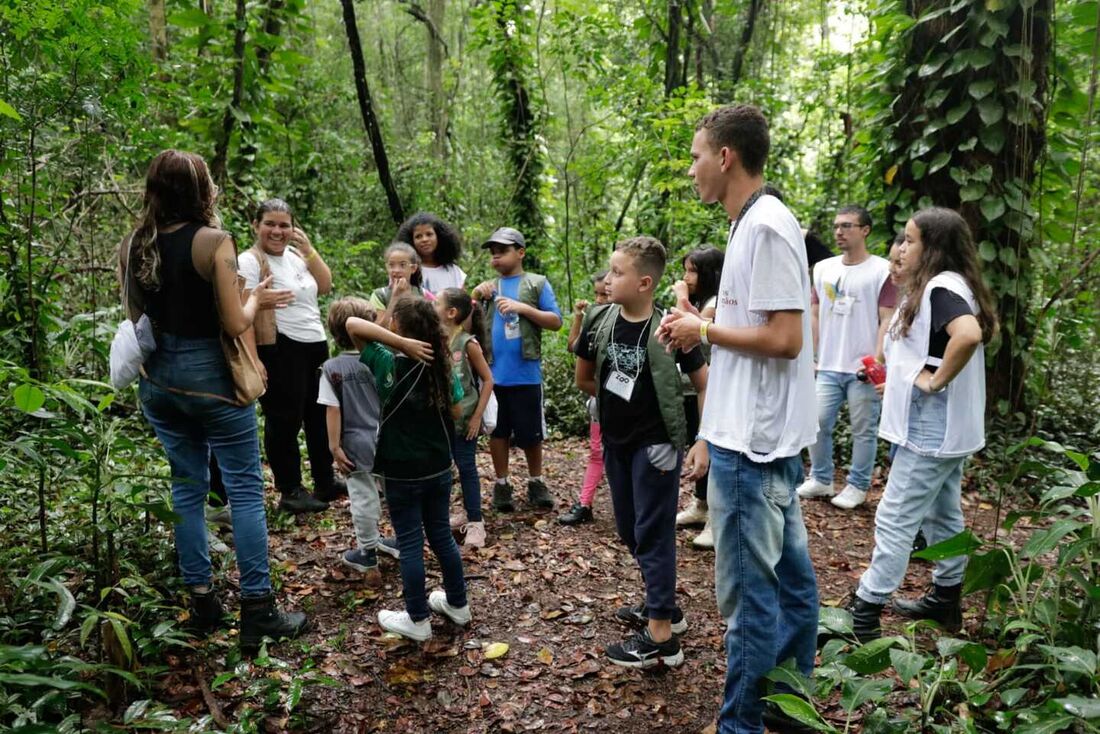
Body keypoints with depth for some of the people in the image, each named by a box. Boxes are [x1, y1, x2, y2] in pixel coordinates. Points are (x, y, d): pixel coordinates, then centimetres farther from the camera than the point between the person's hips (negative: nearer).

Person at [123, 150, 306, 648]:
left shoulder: (132, 247, 2)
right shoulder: (214, 242, -15)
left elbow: (137, 317, 11)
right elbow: (236, 324, -15)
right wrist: (257, 299, 4)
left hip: (159, 379, 6)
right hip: (210, 376, -6)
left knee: (187, 486, 15)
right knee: (245, 489, 3)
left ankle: (202, 603, 23)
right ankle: (257, 611, 6)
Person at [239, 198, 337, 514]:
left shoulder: (295, 256, 12)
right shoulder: (250, 261, -11)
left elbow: (325, 285, 7)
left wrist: (308, 248, -2)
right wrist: (252, 359, -24)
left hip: (316, 346, 8)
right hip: (280, 351, -8)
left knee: (320, 415, 16)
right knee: (284, 420, 2)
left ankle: (325, 481, 31)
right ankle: (290, 492, 14)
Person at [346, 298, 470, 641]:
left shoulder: (391, 365, -17)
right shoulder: (443, 366, -3)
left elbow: (352, 324, -23)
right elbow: (456, 413, 4)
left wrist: (402, 344, -26)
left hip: (402, 474, -5)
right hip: (439, 469, 5)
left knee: (410, 544, 7)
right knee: (442, 535, 19)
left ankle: (418, 620, 17)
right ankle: (458, 604, 32)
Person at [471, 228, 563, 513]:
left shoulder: (537, 283, 2)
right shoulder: (489, 286, 12)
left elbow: (556, 321, -4)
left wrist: (523, 307, -15)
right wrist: (476, 295, -5)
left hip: (526, 373, -3)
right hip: (493, 373, 3)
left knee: (531, 433, 8)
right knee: (497, 431, 10)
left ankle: (535, 483, 25)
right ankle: (502, 485, 23)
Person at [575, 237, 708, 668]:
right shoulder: (599, 320, -4)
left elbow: (705, 386, -9)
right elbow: (584, 380, 11)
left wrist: (704, 442, -14)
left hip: (656, 444, -6)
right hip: (615, 442, 6)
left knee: (653, 534, -1)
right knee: (630, 531, 16)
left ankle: (661, 637, 8)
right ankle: (663, 604, 35)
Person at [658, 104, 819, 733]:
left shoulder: (765, 226, -16)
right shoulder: (760, 223, 13)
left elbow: (785, 338, -22)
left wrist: (704, 331, -10)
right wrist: (702, 329, 8)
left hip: (751, 443, -10)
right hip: (768, 438, 10)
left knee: (748, 590, 1)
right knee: (789, 575, 18)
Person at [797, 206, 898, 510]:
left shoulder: (882, 270, -4)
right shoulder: (823, 268, 11)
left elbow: (887, 319, -7)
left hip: (863, 368, -4)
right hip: (828, 367, 5)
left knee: (863, 430, 4)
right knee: (817, 423, 5)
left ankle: (858, 486, 17)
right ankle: (820, 479, 20)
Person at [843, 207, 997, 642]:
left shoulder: (941, 288, -19)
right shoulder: (941, 286, 12)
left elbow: (969, 334, -38)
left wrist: (936, 380, -25)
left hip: (932, 430, -11)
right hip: (944, 428, 11)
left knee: (895, 520, -5)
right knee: (944, 515, 19)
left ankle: (864, 614, 2)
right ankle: (946, 600, 32)